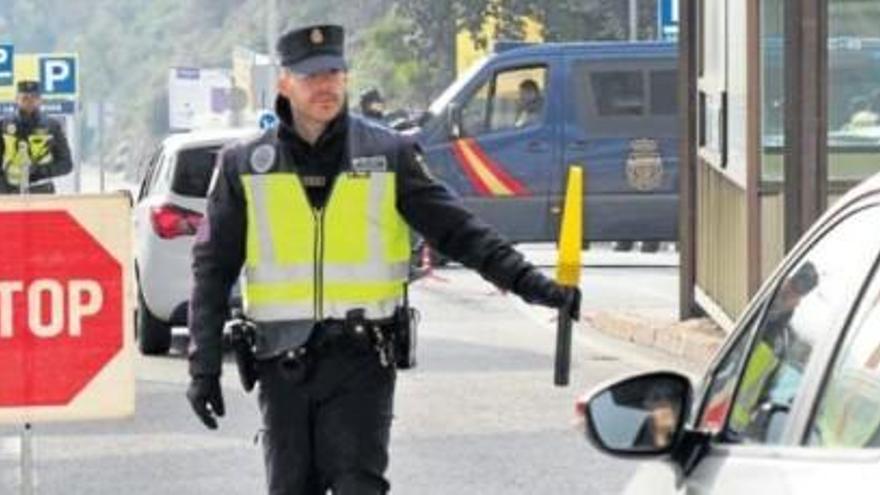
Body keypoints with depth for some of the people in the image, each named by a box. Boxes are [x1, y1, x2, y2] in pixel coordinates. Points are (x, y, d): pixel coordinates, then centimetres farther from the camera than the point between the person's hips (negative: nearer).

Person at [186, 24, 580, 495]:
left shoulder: (388, 154, 3)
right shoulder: (244, 166, 5)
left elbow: (456, 229, 2)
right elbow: (213, 269, 8)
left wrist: (527, 280, -10)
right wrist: (204, 367, 3)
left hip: (361, 357, -2)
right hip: (283, 362, 2)